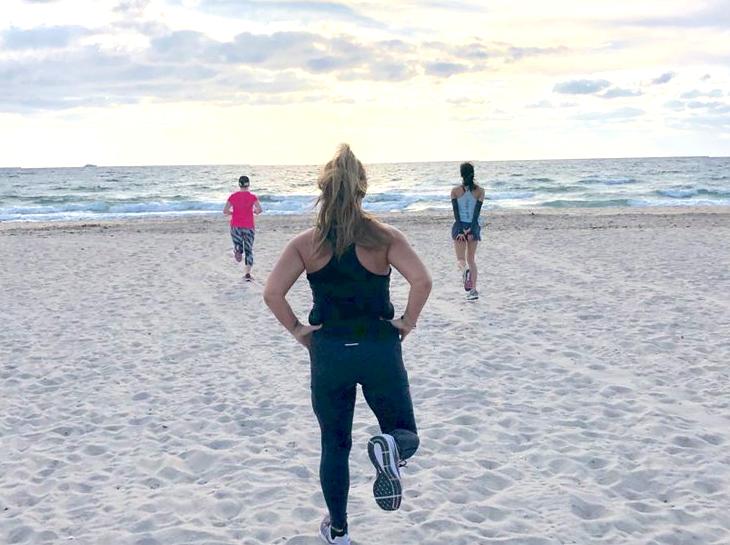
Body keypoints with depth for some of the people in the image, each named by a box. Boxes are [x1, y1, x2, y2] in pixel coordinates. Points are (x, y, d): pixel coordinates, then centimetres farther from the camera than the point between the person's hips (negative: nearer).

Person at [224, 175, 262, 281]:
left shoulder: (233, 196, 0)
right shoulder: (252, 196, -4)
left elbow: (225, 211, -3)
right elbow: (259, 209, -16)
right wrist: (255, 211, 5)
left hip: (236, 226, 1)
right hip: (249, 226, -1)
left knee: (238, 244, 17)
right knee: (249, 250, 8)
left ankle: (238, 250, -21)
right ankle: (248, 273, -1)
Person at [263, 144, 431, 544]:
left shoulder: (307, 243, -4)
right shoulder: (383, 237, -7)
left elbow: (272, 292, -13)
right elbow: (421, 281, -19)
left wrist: (297, 330, -1)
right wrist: (407, 322, -6)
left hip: (328, 353, 1)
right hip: (380, 350, -1)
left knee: (334, 445, 18)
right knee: (405, 434, 15)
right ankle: (390, 449, -22)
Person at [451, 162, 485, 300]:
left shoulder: (455, 191, -4)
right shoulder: (480, 191, -1)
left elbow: (456, 212, -9)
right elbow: (477, 212, -7)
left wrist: (461, 230, -11)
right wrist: (471, 230, -10)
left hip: (459, 226, -2)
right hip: (474, 227, 2)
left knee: (461, 259, 5)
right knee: (471, 259, 14)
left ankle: (465, 270, -31)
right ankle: (473, 290, 7)